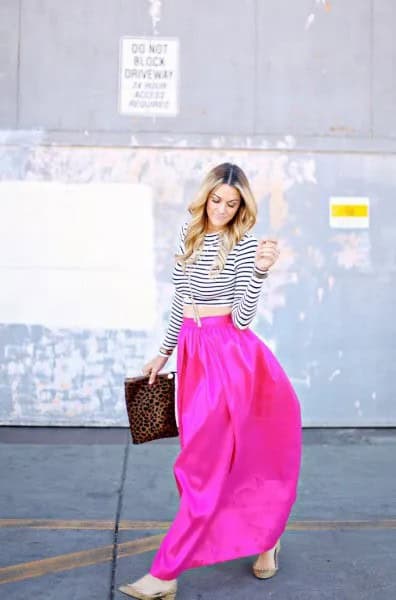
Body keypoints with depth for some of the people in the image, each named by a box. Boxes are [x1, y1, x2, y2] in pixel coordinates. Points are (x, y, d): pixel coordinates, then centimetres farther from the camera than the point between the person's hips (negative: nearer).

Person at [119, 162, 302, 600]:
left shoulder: (245, 244, -7)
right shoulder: (189, 234, 10)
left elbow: (242, 318, -13)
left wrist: (261, 269, -24)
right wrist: (164, 352, 19)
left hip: (229, 353, -6)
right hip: (193, 350, 6)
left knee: (207, 463, -5)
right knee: (232, 454, 13)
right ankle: (265, 537, 33)